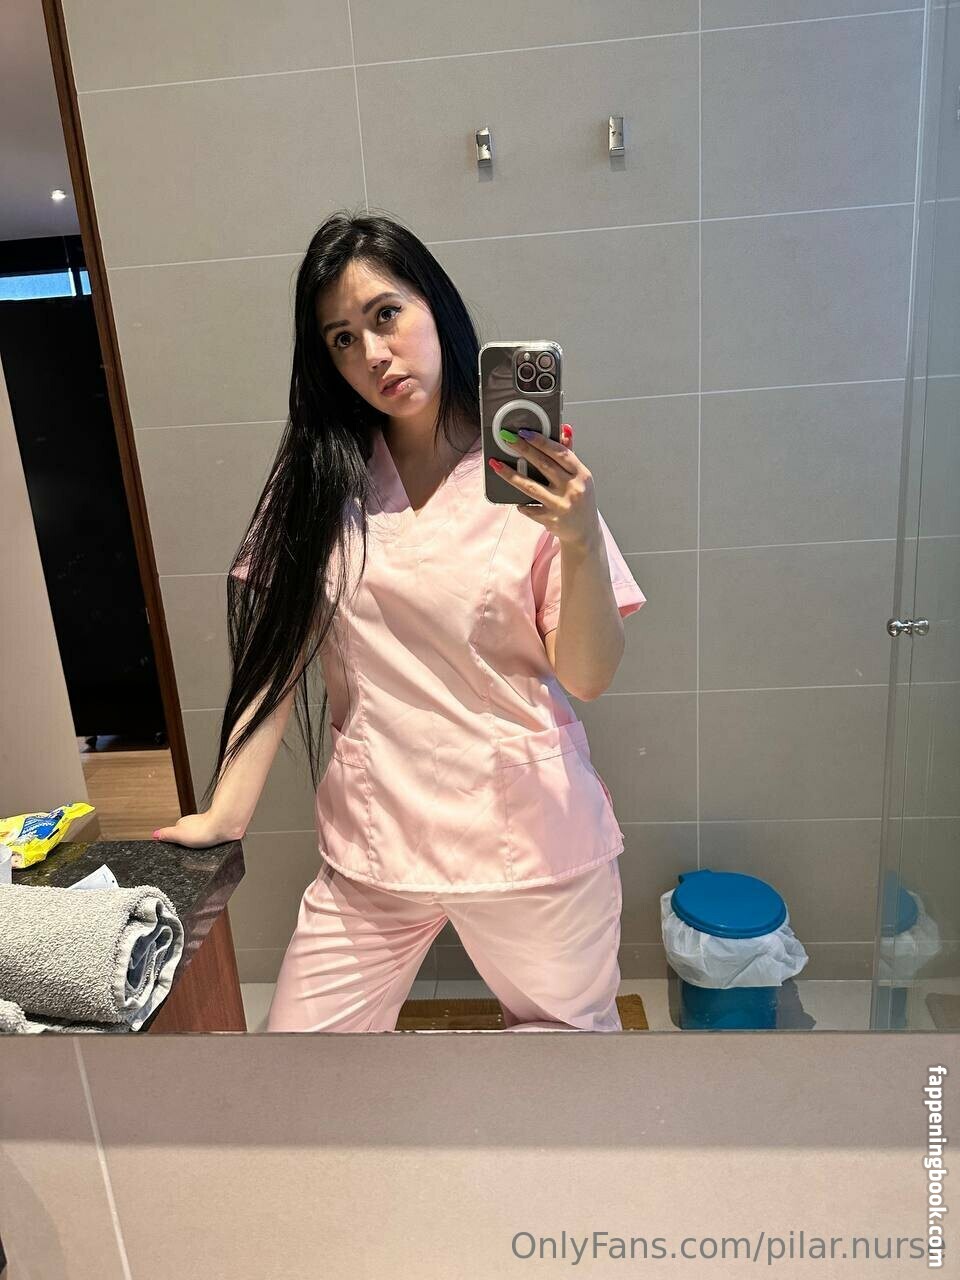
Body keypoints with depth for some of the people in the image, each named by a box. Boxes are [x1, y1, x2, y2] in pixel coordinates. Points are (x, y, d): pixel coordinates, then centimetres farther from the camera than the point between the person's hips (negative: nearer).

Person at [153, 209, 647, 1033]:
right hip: (372, 842, 2)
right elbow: (277, 653, -1)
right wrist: (224, 816, -6)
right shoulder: (319, 475, 1)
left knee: (570, 1029, 14)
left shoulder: (529, 475, -6)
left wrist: (581, 542, -24)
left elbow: (589, 677, -8)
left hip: (530, 837, -1)